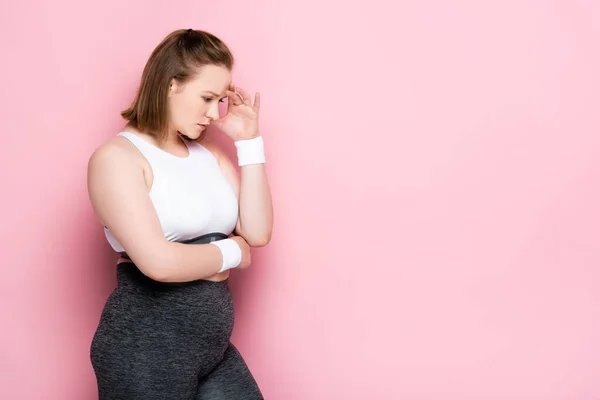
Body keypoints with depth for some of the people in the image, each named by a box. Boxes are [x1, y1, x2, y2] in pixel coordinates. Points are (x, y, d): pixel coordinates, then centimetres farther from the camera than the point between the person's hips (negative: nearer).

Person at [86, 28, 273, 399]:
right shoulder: (117, 157, -11)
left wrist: (249, 141, -2)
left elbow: (258, 233, -2)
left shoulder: (211, 154, 8)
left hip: (213, 346, 6)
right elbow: (159, 261, -22)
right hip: (145, 348, -6)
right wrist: (231, 252, -6)